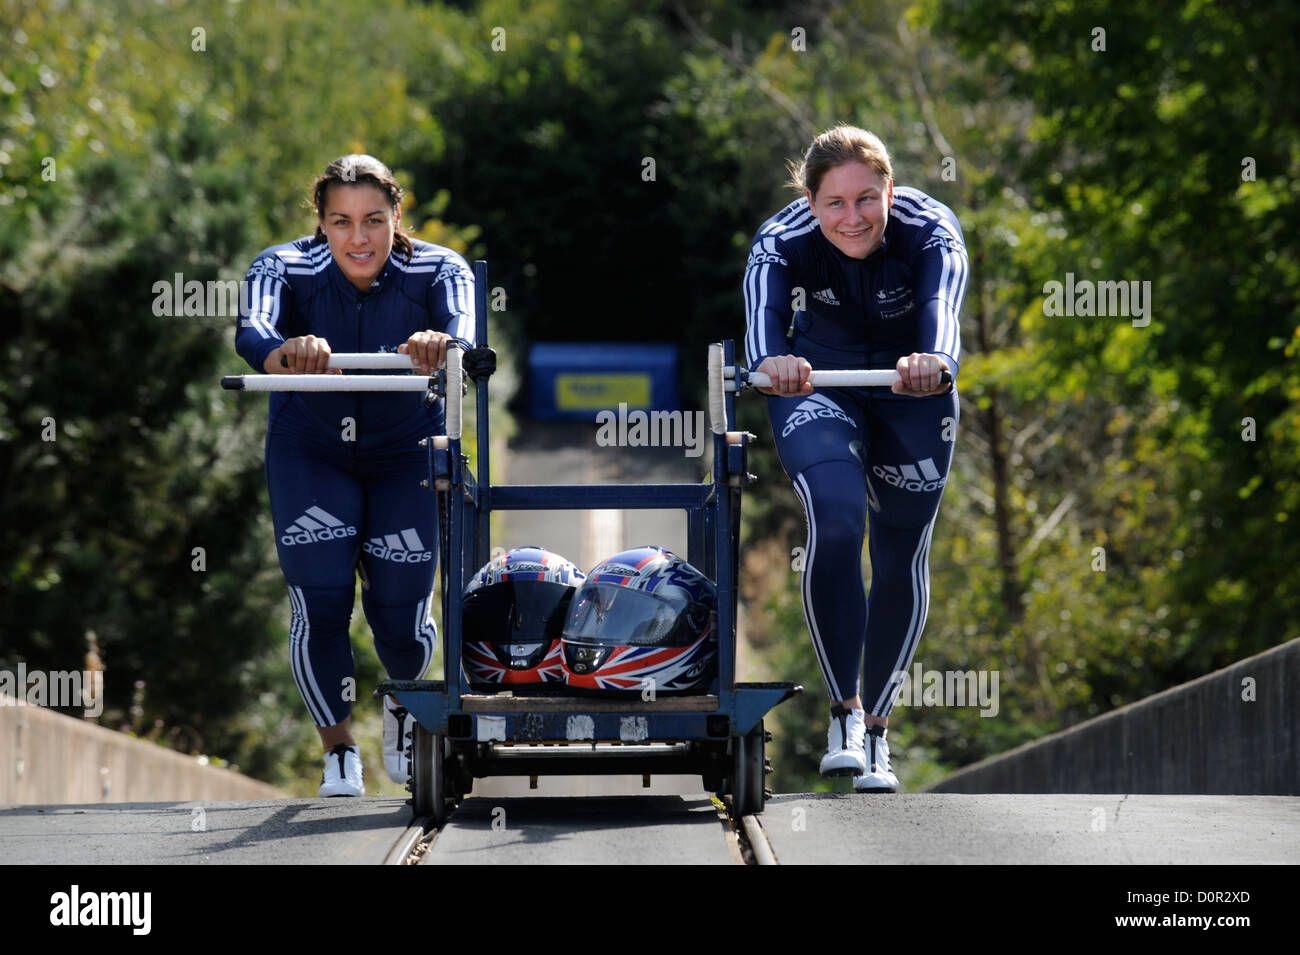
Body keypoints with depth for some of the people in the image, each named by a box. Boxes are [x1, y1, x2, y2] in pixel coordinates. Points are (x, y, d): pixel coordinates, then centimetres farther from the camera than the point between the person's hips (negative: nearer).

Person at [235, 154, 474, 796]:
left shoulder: (438, 271, -20)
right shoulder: (283, 269, -21)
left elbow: (464, 329, -39)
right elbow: (251, 334, -40)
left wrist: (443, 345, -65)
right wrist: (287, 352, -65)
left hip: (405, 454, 0)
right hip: (310, 450, 0)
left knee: (400, 616, -4)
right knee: (320, 605, -13)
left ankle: (405, 704, 32)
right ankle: (338, 749, 10)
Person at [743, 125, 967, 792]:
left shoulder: (930, 233, -30)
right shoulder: (784, 239, -28)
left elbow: (941, 304, -50)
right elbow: (764, 304, -48)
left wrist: (933, 359, -73)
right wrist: (770, 361, -71)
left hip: (910, 399, 1)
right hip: (820, 385, -1)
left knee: (901, 557, 5)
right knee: (835, 523, -24)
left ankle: (877, 731, 23)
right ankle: (845, 712, -14)